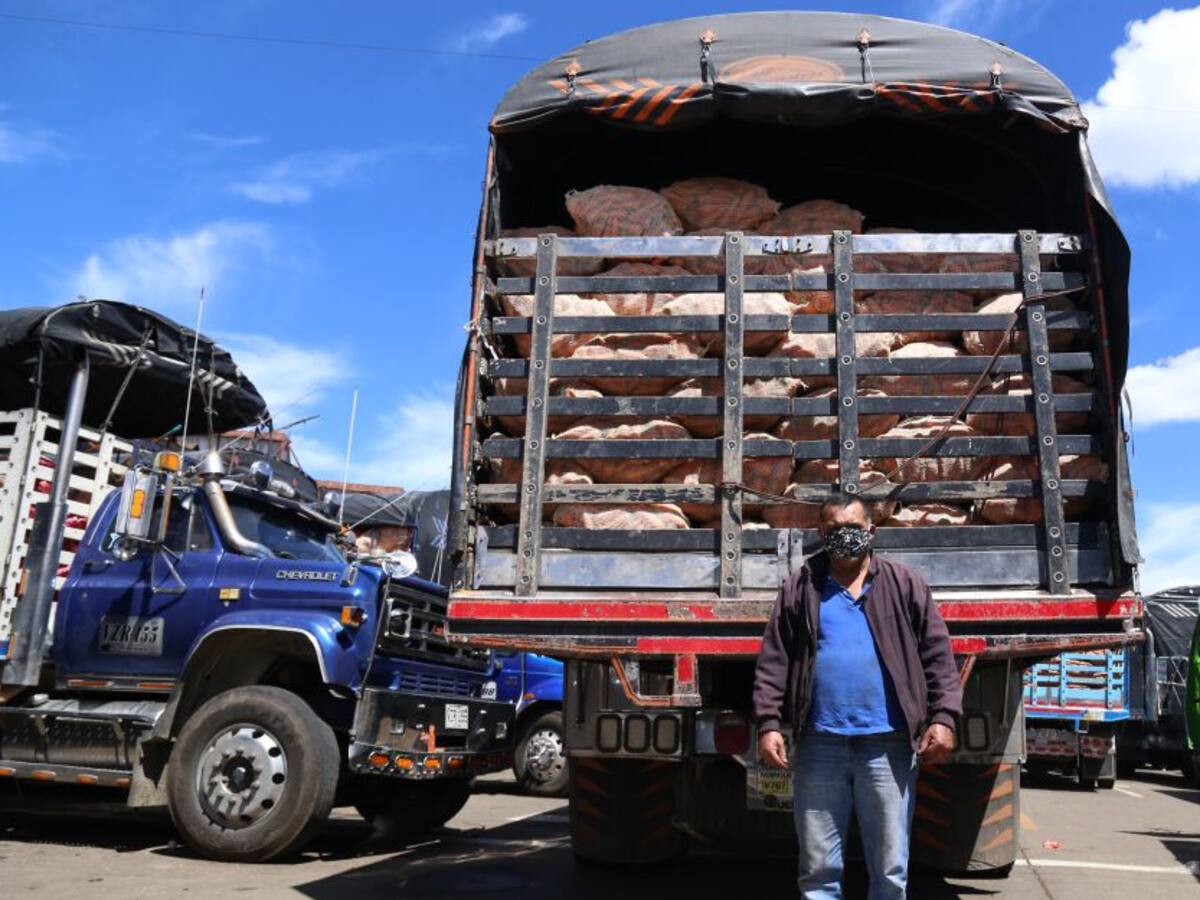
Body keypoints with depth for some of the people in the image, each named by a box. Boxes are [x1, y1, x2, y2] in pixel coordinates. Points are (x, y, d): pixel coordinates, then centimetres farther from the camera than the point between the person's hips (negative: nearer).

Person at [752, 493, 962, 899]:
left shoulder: (904, 584, 6)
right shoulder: (800, 588, 6)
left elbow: (937, 655, 5)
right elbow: (774, 661, 3)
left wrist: (943, 717, -5)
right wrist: (769, 723, -5)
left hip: (887, 744, 0)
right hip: (819, 744, 0)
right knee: (818, 867, 10)